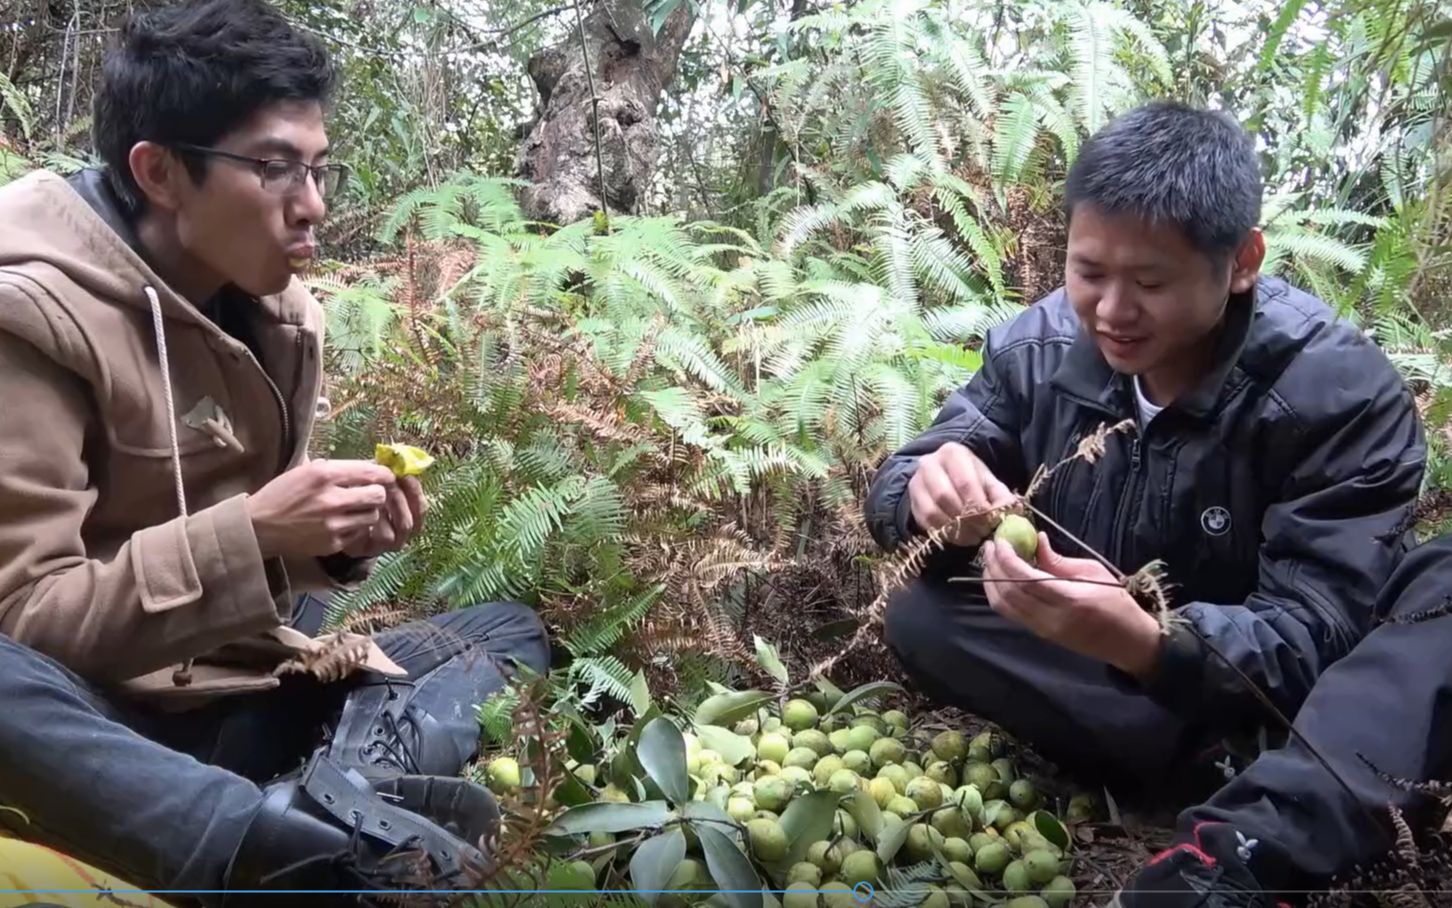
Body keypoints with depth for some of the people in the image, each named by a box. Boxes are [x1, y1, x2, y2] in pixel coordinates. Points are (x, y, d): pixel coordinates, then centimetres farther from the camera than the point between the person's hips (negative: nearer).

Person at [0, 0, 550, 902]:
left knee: (515, 627, 2)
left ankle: (354, 788, -28)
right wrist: (251, 536, -28)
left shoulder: (281, 313, 6)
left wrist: (336, 541, -7)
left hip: (244, 705, 7)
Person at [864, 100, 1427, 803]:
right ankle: (1218, 770, -17)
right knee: (921, 614, -23)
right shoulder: (1038, 345, -11)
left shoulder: (1341, 394, -23)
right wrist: (933, 499, -36)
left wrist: (1147, 644, -50)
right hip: (1079, 656, 5)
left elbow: (1321, 642, -29)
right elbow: (898, 486, -9)